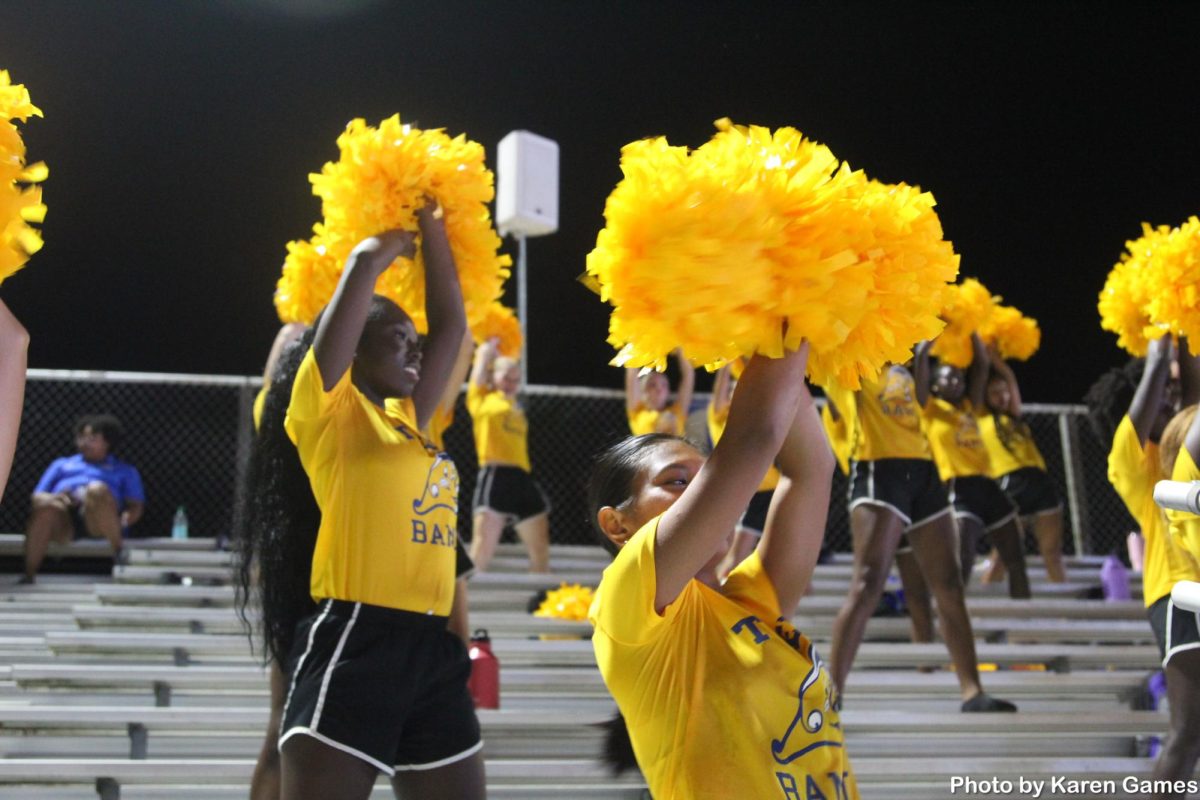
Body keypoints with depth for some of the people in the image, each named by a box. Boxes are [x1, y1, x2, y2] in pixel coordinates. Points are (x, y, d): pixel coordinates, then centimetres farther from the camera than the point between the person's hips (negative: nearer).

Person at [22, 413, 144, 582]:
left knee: (96, 489, -36)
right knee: (46, 507, -36)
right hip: (64, 519, 1)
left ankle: (118, 549, -25)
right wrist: (52, 498, -4)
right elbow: (37, 496, 21)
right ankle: (29, 575, -36)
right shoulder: (62, 464, 35)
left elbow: (136, 507, 16)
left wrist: (125, 520, -9)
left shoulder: (125, 471, 30)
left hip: (97, 520, -1)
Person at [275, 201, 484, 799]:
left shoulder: (406, 419, 20)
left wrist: (430, 223, 24)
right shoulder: (328, 413, 0)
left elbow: (451, 324, 23)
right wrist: (377, 253, 15)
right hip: (354, 641, -7)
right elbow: (367, 261, -7)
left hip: (432, 647, 8)